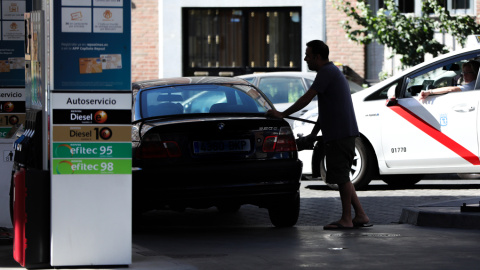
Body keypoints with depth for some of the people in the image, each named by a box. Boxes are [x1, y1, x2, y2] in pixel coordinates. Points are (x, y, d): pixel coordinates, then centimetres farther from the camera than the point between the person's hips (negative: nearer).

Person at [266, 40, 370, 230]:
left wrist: (282, 114, -9)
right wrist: (313, 134, 24)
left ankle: (346, 219, -1)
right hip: (339, 134, 10)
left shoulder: (327, 72, -12)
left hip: (340, 134, -10)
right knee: (342, 177, 12)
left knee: (342, 177, -5)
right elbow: (325, 109, 25)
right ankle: (360, 216, 13)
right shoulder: (331, 72, 21)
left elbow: (306, 99, -15)